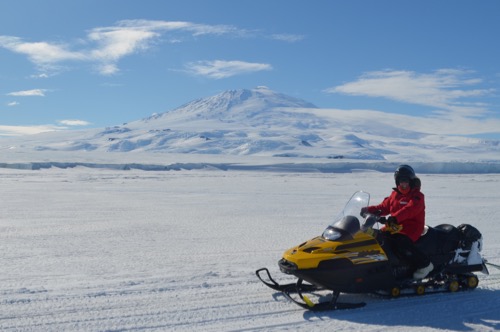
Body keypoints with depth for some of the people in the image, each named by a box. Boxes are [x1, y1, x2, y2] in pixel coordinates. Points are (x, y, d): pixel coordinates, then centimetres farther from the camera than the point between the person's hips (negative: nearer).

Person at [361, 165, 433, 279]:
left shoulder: (417, 196, -6)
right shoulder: (395, 194, 17)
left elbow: (409, 210, -24)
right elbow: (384, 207, 16)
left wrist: (394, 218, -39)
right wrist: (369, 210, -2)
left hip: (411, 228, -7)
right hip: (395, 227, 8)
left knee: (401, 244, -33)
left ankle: (425, 264, -18)